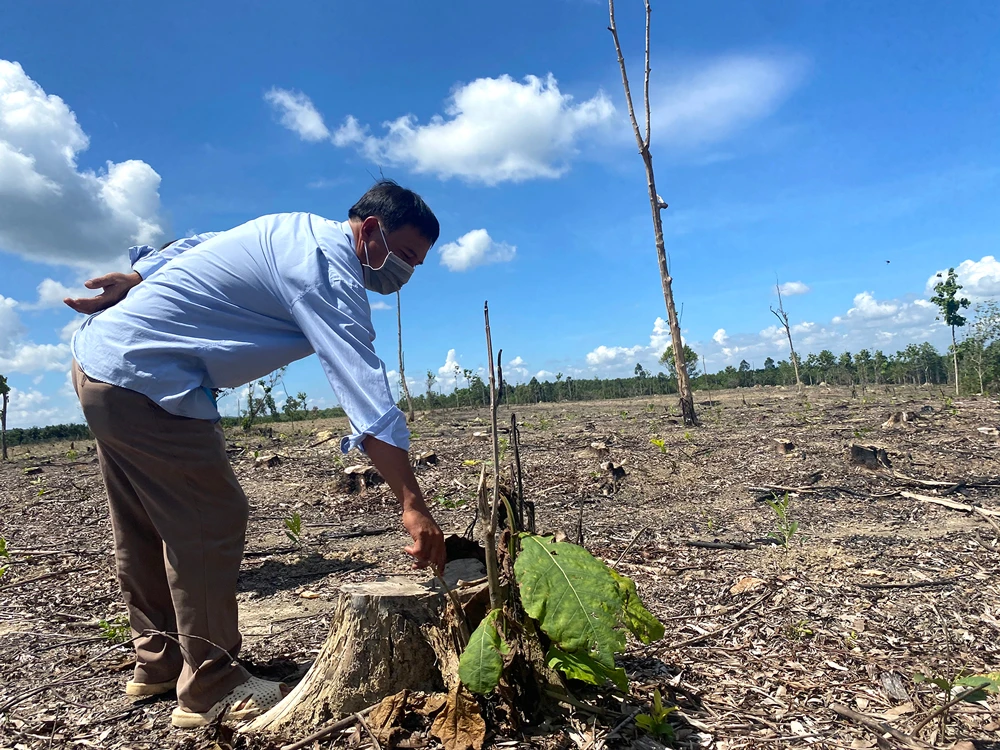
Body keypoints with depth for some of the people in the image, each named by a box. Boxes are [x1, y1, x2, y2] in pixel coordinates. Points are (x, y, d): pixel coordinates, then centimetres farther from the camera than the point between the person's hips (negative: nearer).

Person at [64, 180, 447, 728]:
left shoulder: (293, 230, 11)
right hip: (145, 380, -11)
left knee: (144, 530, 17)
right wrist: (413, 506, -30)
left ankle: (158, 661, 31)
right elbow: (366, 390, -28)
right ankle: (211, 690, 6)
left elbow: (190, 251, 17)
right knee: (211, 523, -6)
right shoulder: (329, 272, -19)